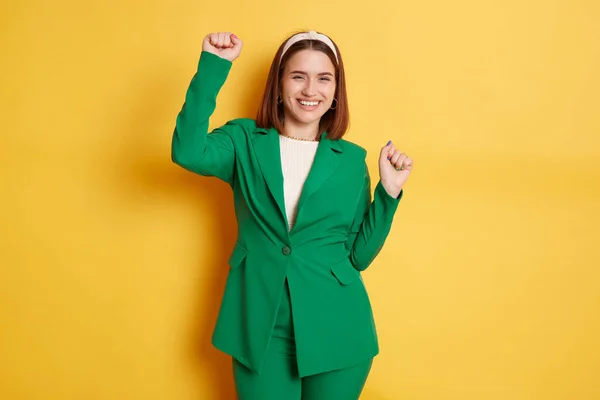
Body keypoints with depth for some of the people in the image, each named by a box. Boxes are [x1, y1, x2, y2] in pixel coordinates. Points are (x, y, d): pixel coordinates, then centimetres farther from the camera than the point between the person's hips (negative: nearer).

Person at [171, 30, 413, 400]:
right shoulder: (245, 142, 1)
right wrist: (213, 65, -21)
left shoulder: (351, 159, 3)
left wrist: (389, 192, -7)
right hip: (261, 328, -1)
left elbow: (358, 255, 3)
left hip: (336, 331, 1)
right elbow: (188, 153, -22)